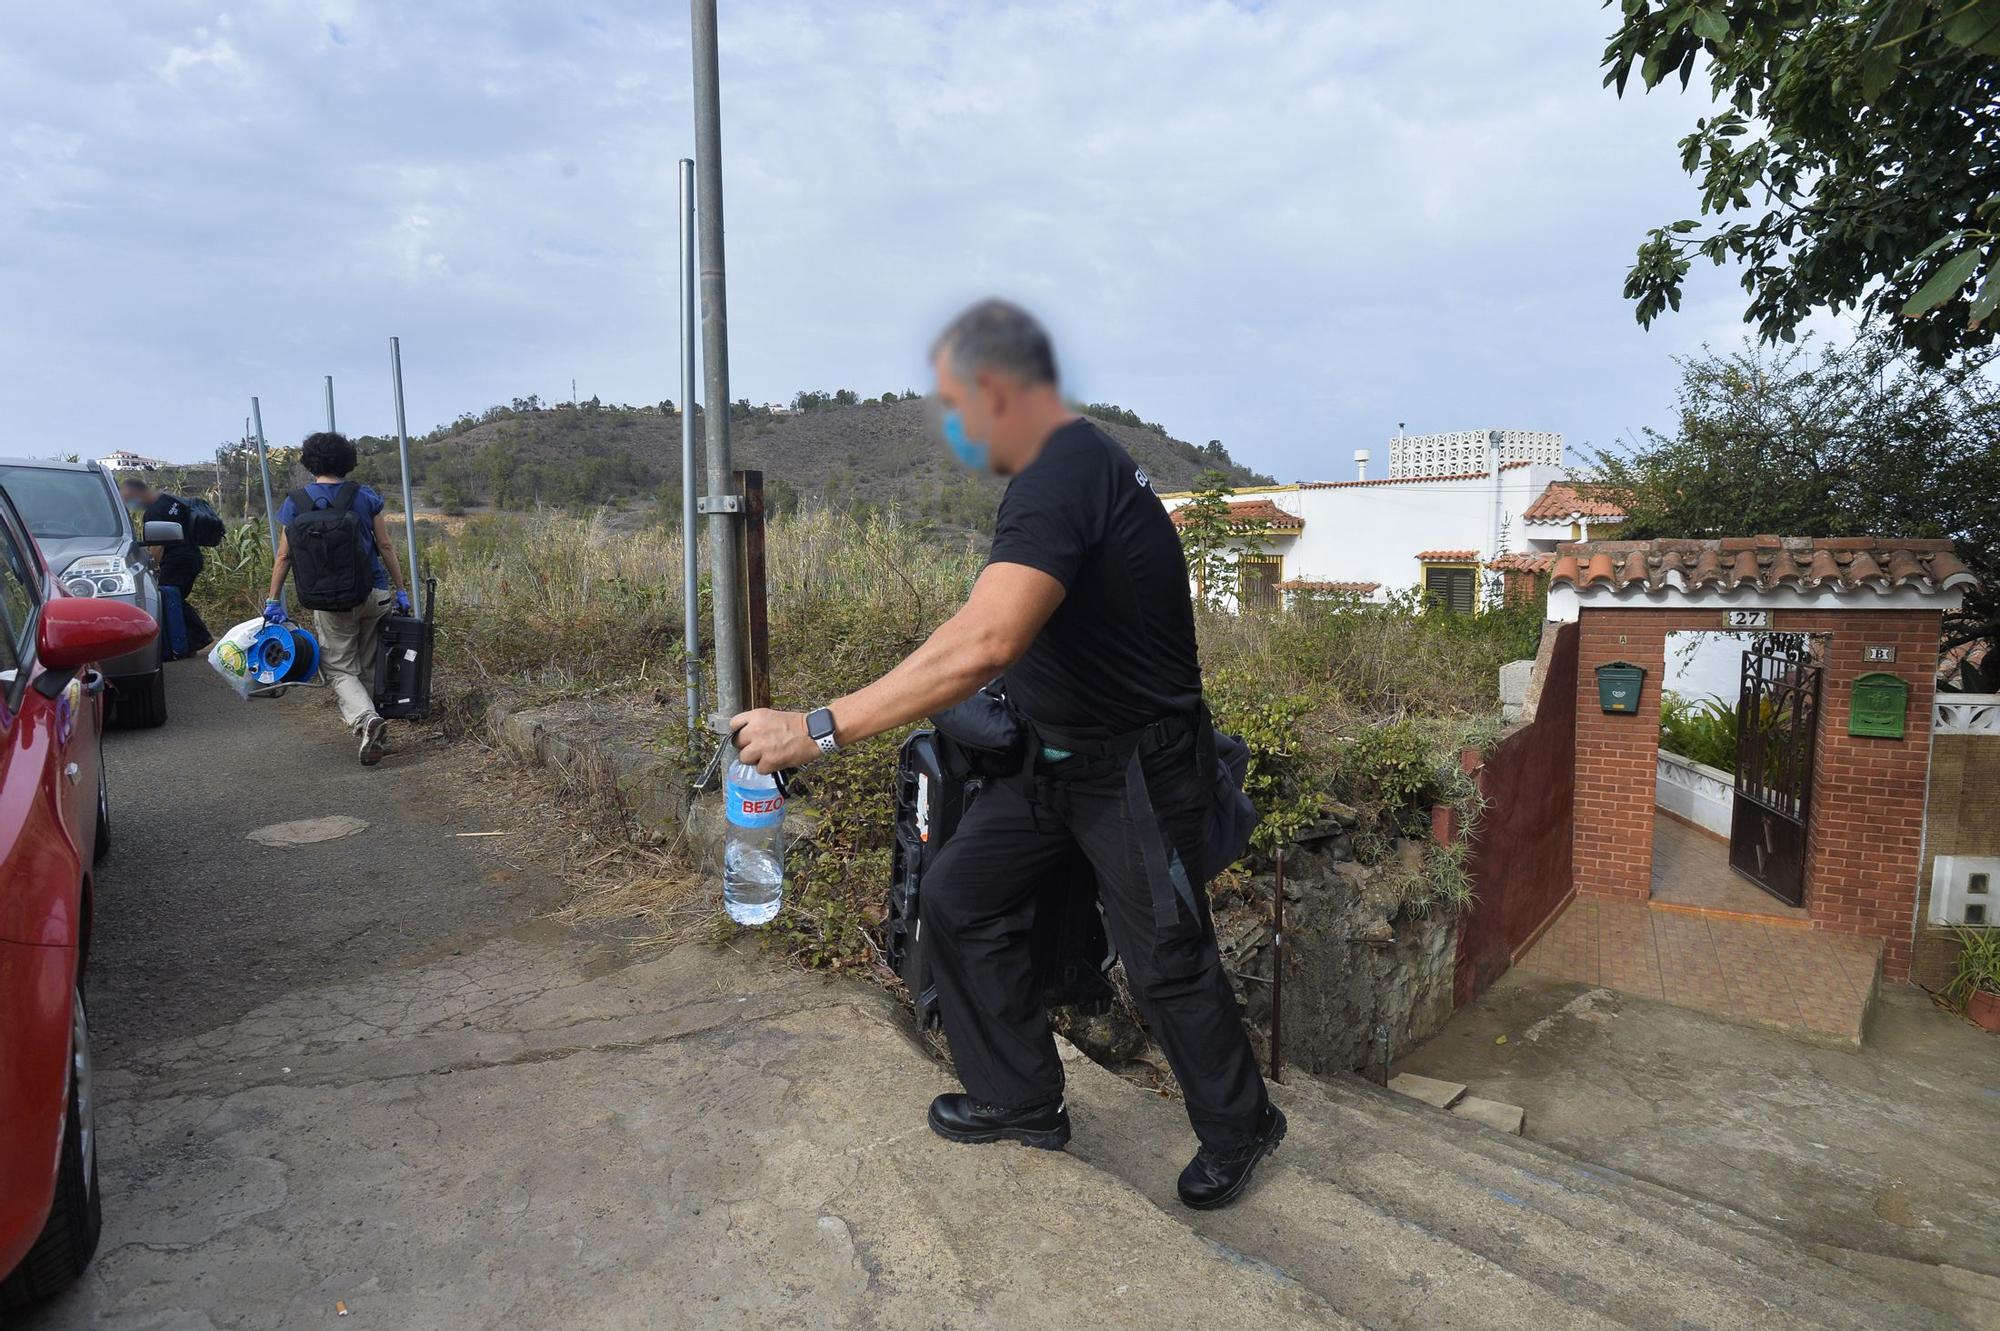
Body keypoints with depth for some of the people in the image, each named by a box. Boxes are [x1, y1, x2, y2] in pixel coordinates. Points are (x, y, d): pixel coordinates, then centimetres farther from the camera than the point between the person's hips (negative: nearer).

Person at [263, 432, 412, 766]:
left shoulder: (295, 503, 0)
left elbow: (284, 557, 2)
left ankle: (366, 719, -21)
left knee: (340, 670, 3)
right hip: (374, 594, 1)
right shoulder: (366, 496, 1)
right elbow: (385, 546, 2)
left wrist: (273, 600, 9)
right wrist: (400, 589, 9)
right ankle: (362, 720, 21)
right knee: (368, 666, 13)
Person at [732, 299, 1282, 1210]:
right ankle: (1022, 1101, 27)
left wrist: (819, 729, -37)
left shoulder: (1060, 481, -26)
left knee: (1167, 965, 6)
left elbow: (980, 647, -40)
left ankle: (1238, 1130, 34)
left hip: (1138, 773, -9)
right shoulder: (1072, 464, 7)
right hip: (1058, 761, 9)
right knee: (961, 898, 9)